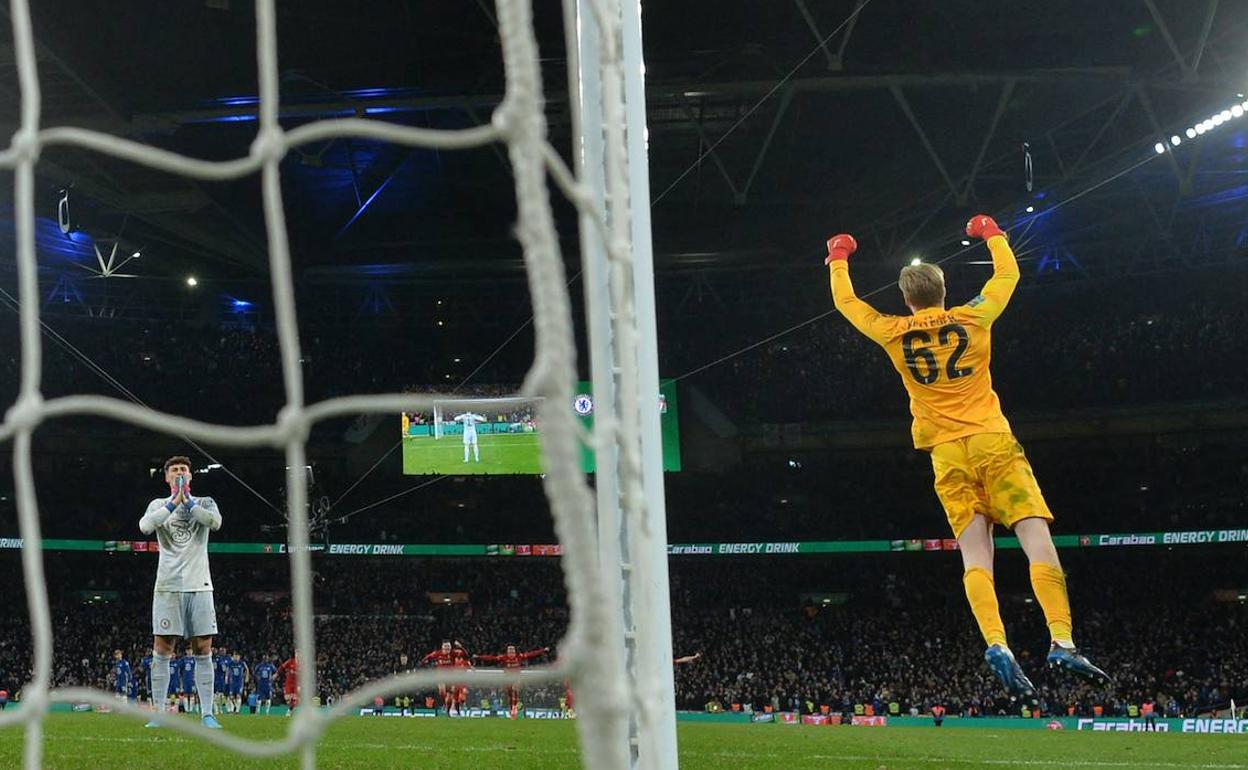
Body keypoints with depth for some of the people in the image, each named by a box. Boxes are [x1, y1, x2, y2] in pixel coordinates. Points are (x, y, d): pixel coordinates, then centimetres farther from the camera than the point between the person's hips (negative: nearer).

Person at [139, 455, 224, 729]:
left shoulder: (205, 503, 10)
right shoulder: (159, 504, 10)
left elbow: (215, 522, -12)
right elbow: (145, 526, -11)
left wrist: (188, 501, -15)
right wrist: (174, 502, -17)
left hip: (199, 586, 0)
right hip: (168, 586, 0)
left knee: (203, 650, -1)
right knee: (162, 649, -3)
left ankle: (207, 714, 2)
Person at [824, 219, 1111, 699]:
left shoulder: (893, 334, 6)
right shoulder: (972, 318, 5)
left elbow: (845, 302, 22)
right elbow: (1008, 274, 22)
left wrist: (839, 259, 38)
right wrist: (992, 234, 37)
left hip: (947, 455, 1)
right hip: (992, 443, -1)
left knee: (975, 558, -3)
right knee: (1038, 542, -6)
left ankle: (996, 644, -22)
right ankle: (1061, 642, -19)